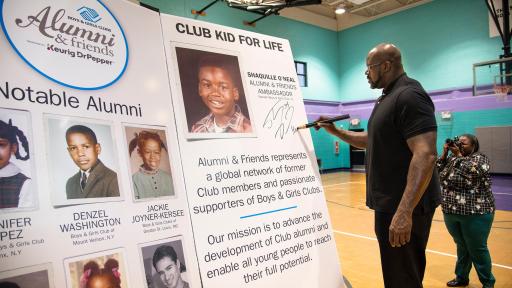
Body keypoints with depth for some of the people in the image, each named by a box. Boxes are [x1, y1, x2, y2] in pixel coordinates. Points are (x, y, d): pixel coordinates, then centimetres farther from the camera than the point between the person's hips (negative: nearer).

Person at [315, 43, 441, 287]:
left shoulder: (409, 95, -17)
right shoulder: (388, 98, 15)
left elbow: (425, 155, -27)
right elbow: (372, 141, 24)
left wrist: (404, 212, -32)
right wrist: (335, 132, 13)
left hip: (405, 205, -10)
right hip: (389, 202, 10)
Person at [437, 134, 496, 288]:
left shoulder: (480, 158, -5)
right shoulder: (452, 158, 12)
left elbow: (471, 172, -24)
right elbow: (437, 173, 4)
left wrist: (458, 154, -15)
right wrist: (444, 153, -3)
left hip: (475, 213, -5)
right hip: (451, 212, 5)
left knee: (477, 250, 5)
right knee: (462, 247, 17)